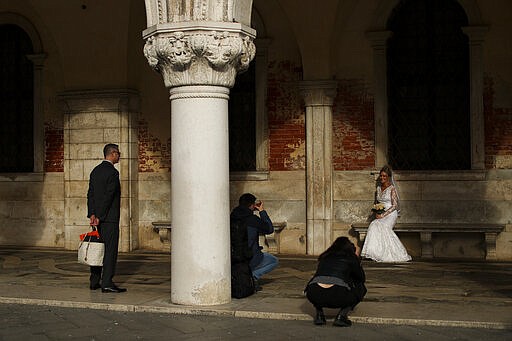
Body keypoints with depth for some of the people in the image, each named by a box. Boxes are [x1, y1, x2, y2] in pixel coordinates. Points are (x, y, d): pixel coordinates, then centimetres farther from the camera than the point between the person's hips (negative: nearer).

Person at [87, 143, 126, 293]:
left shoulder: (95, 171, 14)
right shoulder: (113, 172, -12)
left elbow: (90, 194, 8)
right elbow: (108, 197, -17)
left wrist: (92, 214, 2)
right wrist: (99, 217, -14)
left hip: (97, 217, 8)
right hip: (109, 218, -8)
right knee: (110, 250, -6)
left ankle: (94, 282, 17)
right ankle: (107, 283, -7)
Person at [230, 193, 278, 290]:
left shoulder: (233, 217, 1)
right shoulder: (253, 219, -14)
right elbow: (270, 229, 1)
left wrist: (255, 209, 17)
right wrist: (262, 211, 4)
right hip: (251, 259, -6)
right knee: (274, 261, 21)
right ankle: (253, 276, -3)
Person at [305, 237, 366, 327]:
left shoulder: (324, 257, 29)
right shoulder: (351, 258, 20)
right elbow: (361, 278, 32)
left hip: (314, 295, 4)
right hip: (338, 296, -3)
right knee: (361, 288, 24)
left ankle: (319, 315, 20)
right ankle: (341, 316, 9)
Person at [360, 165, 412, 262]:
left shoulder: (392, 188, -4)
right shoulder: (378, 188, 15)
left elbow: (394, 205, -9)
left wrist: (383, 215, -15)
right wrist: (377, 212, 4)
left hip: (390, 214, -5)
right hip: (381, 215, 5)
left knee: (383, 226, -33)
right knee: (374, 225, -26)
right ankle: (376, 252, -27)